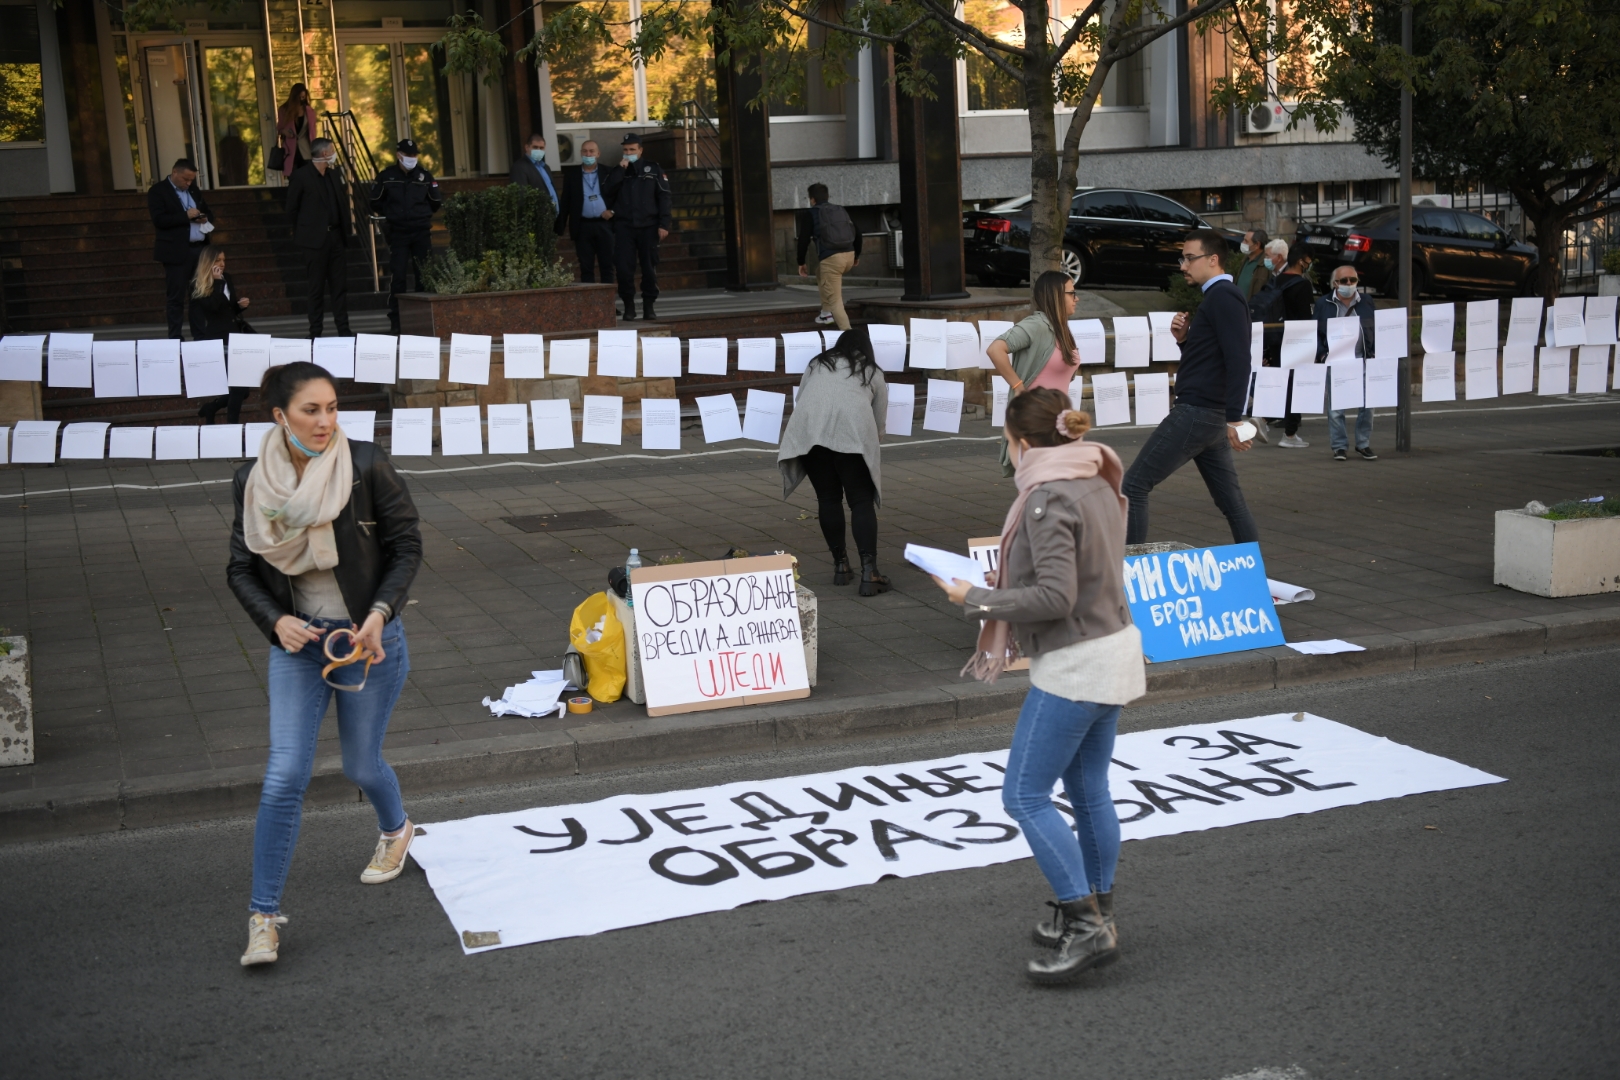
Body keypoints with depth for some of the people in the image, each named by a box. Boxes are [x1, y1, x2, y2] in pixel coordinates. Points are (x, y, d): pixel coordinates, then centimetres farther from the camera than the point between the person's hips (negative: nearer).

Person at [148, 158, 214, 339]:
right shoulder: (158, 191, -4)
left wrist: (204, 218, 5)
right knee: (176, 297, -2)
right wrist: (186, 215, -18)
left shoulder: (193, 190, 16)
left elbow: (206, 209, 28)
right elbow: (159, 220, -15)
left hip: (200, 249, 6)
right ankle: (175, 337, 2)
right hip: (177, 252, -6)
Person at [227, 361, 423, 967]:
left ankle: (395, 831, 48)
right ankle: (263, 916, 5)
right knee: (285, 776, -6)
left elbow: (406, 544, -6)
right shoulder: (255, 483, -5)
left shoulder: (366, 467, -13)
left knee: (361, 765, 12)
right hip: (298, 643, 2)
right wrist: (275, 620, -13)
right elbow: (241, 568, 4)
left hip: (368, 640, -2)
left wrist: (379, 612, -18)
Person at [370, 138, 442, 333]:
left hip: (422, 231, 1)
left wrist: (423, 214, 9)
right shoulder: (386, 177, 0)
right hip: (397, 233, -1)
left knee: (425, 274, 4)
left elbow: (436, 202, 13)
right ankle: (395, 321, -2)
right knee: (397, 275, -5)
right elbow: (376, 202, 9)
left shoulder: (425, 176, 3)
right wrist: (392, 213, 6)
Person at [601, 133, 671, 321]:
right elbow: (607, 192, -4)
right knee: (623, 268, -5)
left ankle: (648, 306, 7)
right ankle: (628, 305, 6)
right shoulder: (616, 172, 13)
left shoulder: (653, 169, 8)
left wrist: (664, 224, -6)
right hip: (623, 227, 1)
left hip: (648, 226, -1)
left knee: (650, 268, -1)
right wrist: (621, 170, -8)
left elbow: (663, 197, 3)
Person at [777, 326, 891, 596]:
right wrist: (869, 445, 41)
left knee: (827, 498, 13)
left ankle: (840, 565, 17)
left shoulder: (816, 365, 32)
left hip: (809, 429, 2)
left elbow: (800, 399, 29)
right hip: (853, 430, -2)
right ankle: (869, 571, -11)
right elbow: (878, 421, 25)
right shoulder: (873, 373, 27)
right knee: (861, 500, -1)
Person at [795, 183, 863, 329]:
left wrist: (801, 262, 7)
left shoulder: (810, 214, 5)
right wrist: (856, 255, 32)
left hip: (830, 258, -6)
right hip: (849, 256, 6)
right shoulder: (841, 210, 20)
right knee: (821, 273, 35)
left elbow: (803, 240, -4)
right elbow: (857, 234, 19)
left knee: (835, 301, 0)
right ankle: (826, 313, 30)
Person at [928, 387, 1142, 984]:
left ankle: (1087, 926, -3)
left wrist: (976, 598, -16)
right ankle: (1096, 913, 28)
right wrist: (1005, 583, 12)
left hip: (1073, 667, -10)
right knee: (1088, 791, 17)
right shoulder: (1097, 485, 10)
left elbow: (1055, 597, -25)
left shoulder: (1047, 499, -20)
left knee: (1025, 796, -4)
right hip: (1114, 649, 10)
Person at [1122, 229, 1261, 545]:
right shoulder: (1217, 297, 18)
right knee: (1231, 501, 13)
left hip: (1196, 412, -11)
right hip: (1210, 417, 11)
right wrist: (1185, 339, 5)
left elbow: (1239, 360, -22)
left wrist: (1234, 418, -27)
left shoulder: (1223, 297, -13)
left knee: (1134, 486, -8)